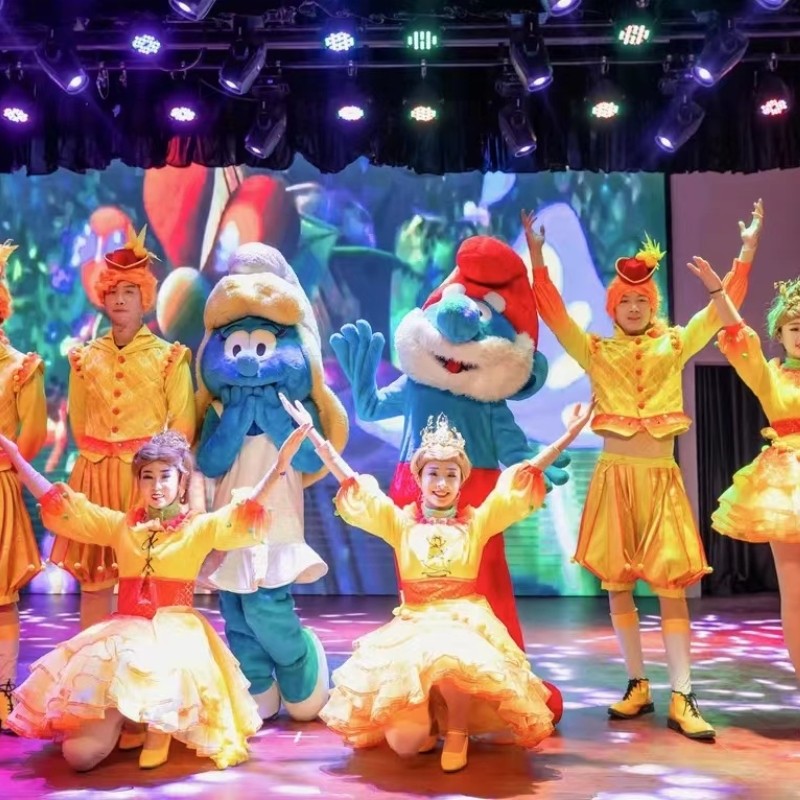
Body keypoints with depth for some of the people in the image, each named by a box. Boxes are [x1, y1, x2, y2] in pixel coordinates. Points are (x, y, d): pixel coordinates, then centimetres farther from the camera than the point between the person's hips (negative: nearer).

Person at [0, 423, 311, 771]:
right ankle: (127, 718, 20)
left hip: (176, 634, -2)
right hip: (123, 633, 3)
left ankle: (158, 727, -6)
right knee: (80, 753, -12)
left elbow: (248, 510, -9)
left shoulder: (200, 527, 5)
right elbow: (57, 502, 13)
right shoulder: (120, 525, 13)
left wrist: (280, 464, -23)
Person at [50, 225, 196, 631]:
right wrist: (99, 458, 11)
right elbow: (78, 423, 16)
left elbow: (183, 425, -1)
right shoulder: (85, 357, 9)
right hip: (96, 476, 3)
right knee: (92, 578, 6)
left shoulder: (168, 357, 0)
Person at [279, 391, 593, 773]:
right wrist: (312, 433, 1)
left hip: (466, 622, 0)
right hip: (412, 625, 1)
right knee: (403, 741, -16)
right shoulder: (400, 522, 9)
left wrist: (568, 436, -1)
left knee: (454, 661, -39)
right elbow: (349, 480, 6)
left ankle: (457, 729, -7)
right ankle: (434, 716, 20)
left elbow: (527, 473, 4)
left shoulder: (477, 521, 8)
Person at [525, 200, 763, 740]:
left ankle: (682, 698, 1)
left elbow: (721, 308, 6)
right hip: (615, 478, 0)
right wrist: (537, 256, -8)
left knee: (672, 585, -3)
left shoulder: (674, 346, 9)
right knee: (617, 583, 4)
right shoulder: (596, 352, 7)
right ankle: (638, 686, 17)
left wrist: (747, 251, 1)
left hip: (662, 478, 0)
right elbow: (554, 312, -1)